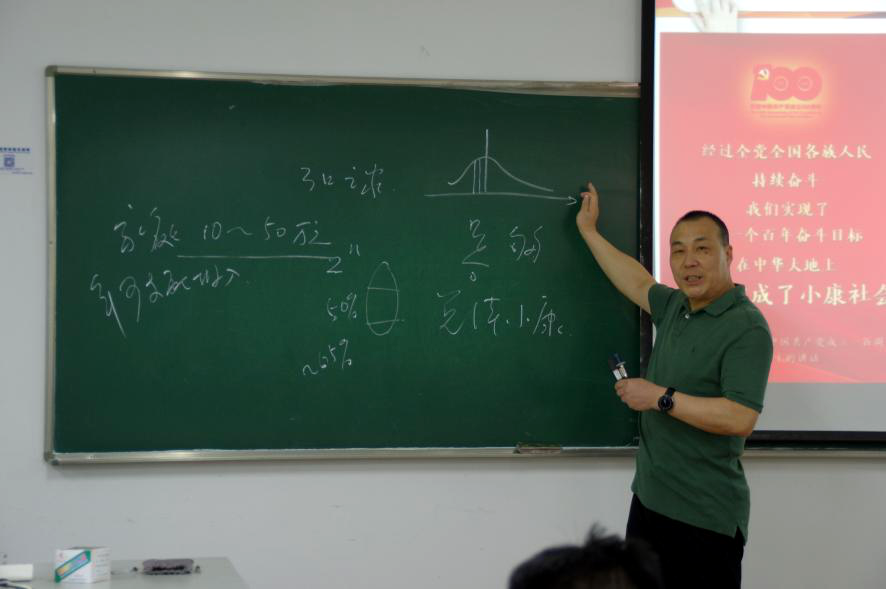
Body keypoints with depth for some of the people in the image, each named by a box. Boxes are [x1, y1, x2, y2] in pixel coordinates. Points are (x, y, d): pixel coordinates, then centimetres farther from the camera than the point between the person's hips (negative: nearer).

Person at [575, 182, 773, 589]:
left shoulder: (747, 329, -16)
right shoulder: (676, 307, 8)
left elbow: (740, 419, -26)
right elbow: (638, 284, 29)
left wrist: (661, 398, -21)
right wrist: (588, 231, 33)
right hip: (649, 499, 8)